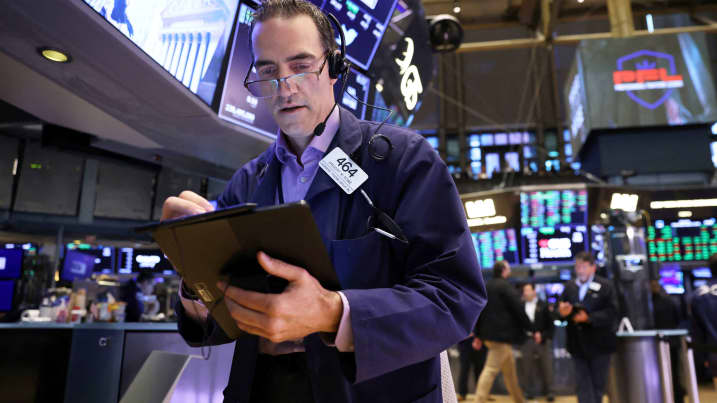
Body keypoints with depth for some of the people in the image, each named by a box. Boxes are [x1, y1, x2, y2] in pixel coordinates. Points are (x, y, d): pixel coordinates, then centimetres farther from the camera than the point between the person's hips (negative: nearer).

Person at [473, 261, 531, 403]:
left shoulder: (486, 286, 14)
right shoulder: (506, 285, -10)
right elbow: (518, 309, -13)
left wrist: (478, 335, 18)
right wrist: (530, 328, -1)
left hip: (488, 334, 9)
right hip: (502, 334, -9)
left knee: (510, 368, 19)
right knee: (491, 369, -11)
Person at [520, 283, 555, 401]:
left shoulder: (543, 305, -1)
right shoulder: (521, 306, 6)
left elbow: (550, 324, -2)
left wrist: (543, 336, -11)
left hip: (542, 341, -2)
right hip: (526, 341, 2)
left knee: (546, 367, 4)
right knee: (528, 367, 4)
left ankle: (549, 390, 16)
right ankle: (530, 390, 15)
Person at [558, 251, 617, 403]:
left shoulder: (605, 286, -7)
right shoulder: (569, 287, 6)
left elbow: (611, 312, -15)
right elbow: (561, 310, 6)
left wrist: (589, 318, -25)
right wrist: (562, 312, -18)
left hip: (599, 345, -3)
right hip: (578, 345, 3)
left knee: (598, 384, 14)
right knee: (583, 385, 4)